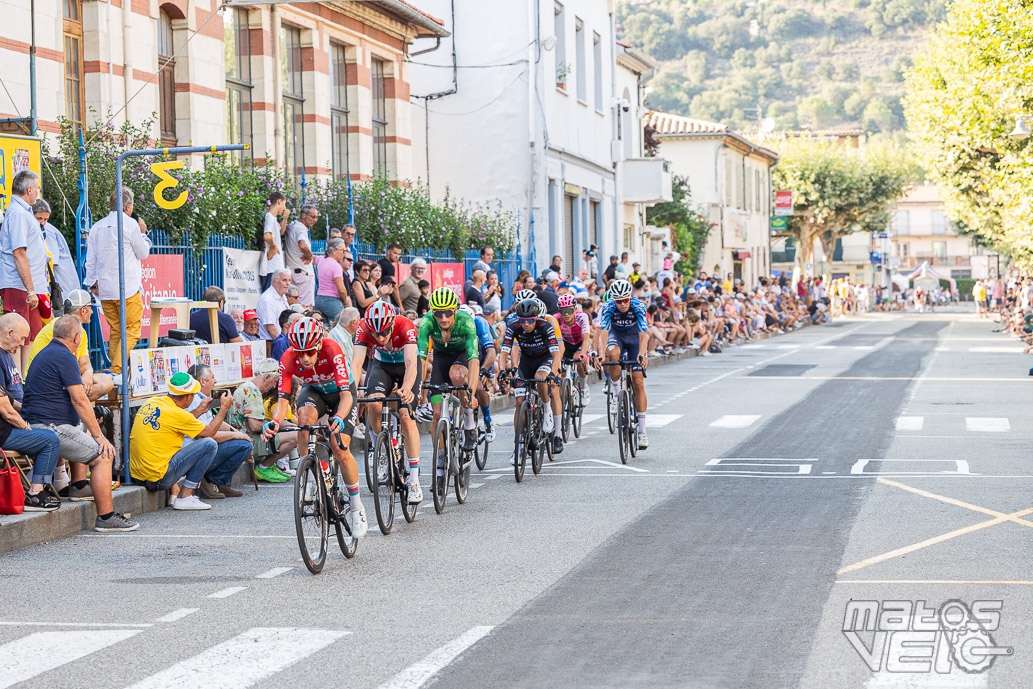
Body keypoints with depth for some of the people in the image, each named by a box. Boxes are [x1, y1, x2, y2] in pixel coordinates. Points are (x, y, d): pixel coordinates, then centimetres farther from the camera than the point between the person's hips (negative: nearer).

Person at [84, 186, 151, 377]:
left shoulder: (97, 227, 10)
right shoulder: (130, 224, -7)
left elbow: (90, 259, 14)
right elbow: (143, 253, 3)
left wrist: (92, 283, 23)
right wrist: (143, 234, 18)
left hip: (105, 289, 6)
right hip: (128, 289, -6)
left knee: (115, 332, 12)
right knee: (131, 331, -4)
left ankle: (114, 374, 11)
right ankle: (117, 372, -16)